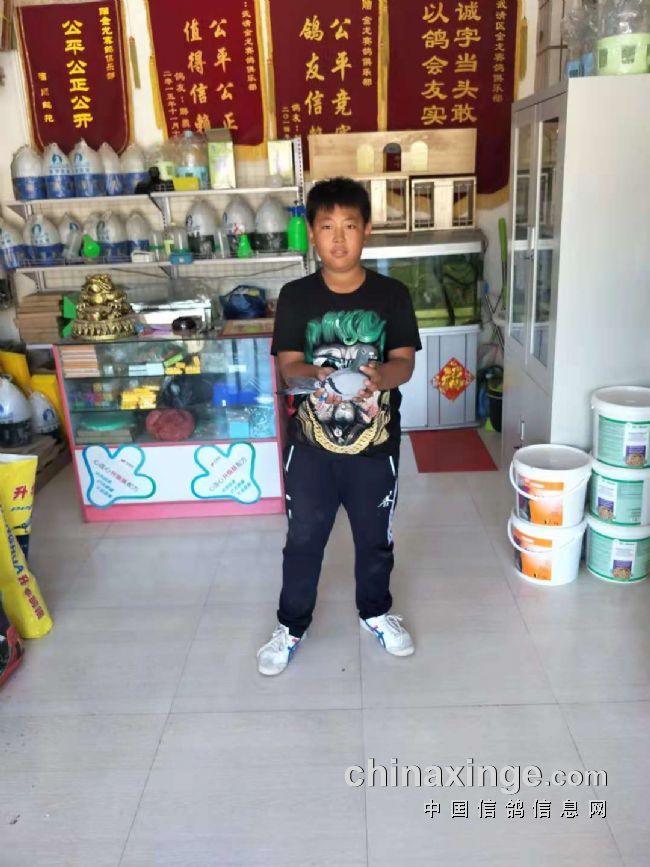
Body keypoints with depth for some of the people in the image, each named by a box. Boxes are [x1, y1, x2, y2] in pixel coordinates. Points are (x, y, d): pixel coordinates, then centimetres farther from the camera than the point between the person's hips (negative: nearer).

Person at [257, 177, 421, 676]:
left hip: (375, 443, 1)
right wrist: (318, 376, -29)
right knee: (304, 539, 13)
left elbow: (405, 363, -6)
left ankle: (376, 612, 43)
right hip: (312, 443, 0)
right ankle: (292, 625, 34)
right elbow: (288, 364, -7)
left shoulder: (392, 295, -5)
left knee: (375, 537, 18)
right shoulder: (295, 297, -5)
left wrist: (380, 376, -29)